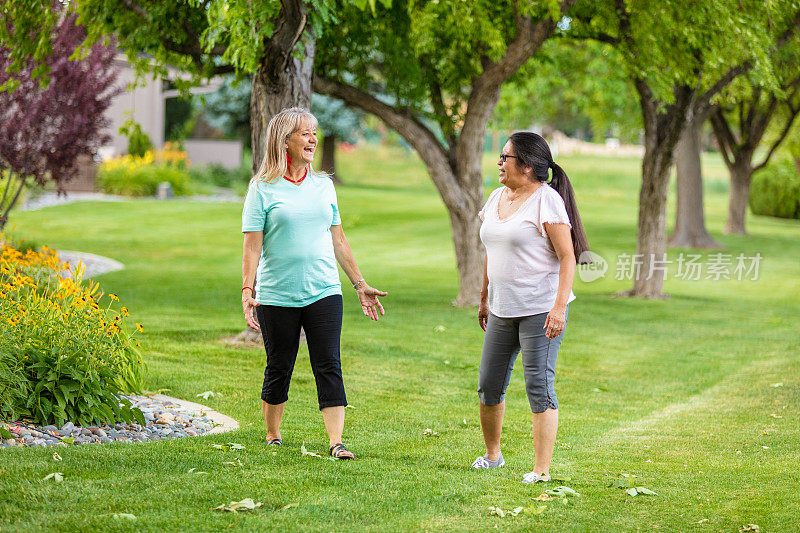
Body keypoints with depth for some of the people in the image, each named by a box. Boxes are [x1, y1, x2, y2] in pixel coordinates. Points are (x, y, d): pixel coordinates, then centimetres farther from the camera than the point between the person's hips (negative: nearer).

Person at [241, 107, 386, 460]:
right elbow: (252, 246, -5)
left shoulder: (323, 185, 11)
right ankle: (273, 438, 23)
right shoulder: (263, 188, -2)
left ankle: (336, 442, -9)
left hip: (323, 292, 3)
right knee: (279, 369, 6)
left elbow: (338, 241, 17)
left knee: (329, 366, -6)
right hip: (277, 295, -3)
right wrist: (248, 290, -15)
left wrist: (360, 284, 17)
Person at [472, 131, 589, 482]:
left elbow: (568, 257, -13)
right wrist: (484, 299, 23)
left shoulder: (546, 200, -10)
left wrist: (559, 307, -20)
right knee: (489, 385, 11)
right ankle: (492, 454, 30)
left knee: (539, 387, -8)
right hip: (503, 309, 8)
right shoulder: (497, 197, 14)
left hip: (540, 309, -8)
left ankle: (542, 470, -5)